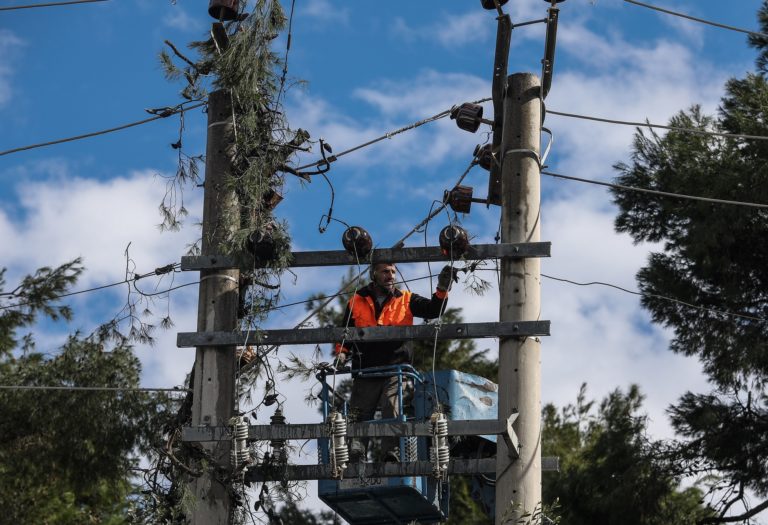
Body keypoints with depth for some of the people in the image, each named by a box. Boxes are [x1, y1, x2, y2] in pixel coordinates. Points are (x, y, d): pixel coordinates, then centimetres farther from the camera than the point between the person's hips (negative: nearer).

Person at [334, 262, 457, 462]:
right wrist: (342, 353, 3)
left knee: (392, 413, -19)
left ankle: (392, 454, -24)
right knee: (359, 416, -3)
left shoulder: (406, 301, 12)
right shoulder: (357, 302, 14)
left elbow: (433, 310, -1)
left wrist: (442, 289, -18)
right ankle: (355, 458, -3)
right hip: (365, 373, 2)